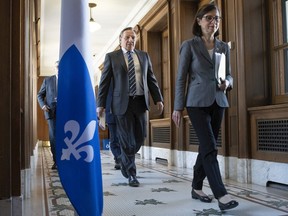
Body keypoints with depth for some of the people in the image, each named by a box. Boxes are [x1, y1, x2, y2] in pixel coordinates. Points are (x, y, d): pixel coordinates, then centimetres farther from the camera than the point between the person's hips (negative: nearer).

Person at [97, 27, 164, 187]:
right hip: (122, 102, -3)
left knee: (140, 137, 6)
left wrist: (158, 99, 4)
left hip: (140, 101, 3)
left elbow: (151, 79, 12)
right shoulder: (112, 57, 4)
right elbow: (104, 82, 2)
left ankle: (125, 160, 34)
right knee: (127, 139, 1)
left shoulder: (144, 56, 13)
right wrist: (101, 104, -3)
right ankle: (131, 174, 16)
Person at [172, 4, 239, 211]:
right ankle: (221, 194, -10)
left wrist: (227, 82, -8)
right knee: (210, 147, -11)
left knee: (206, 147, 10)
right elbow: (181, 78, -3)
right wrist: (178, 107, -5)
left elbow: (229, 75, 17)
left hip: (218, 102, 5)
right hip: (198, 102, -5)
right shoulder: (189, 45, -2)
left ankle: (197, 188, 23)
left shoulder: (224, 47, 12)